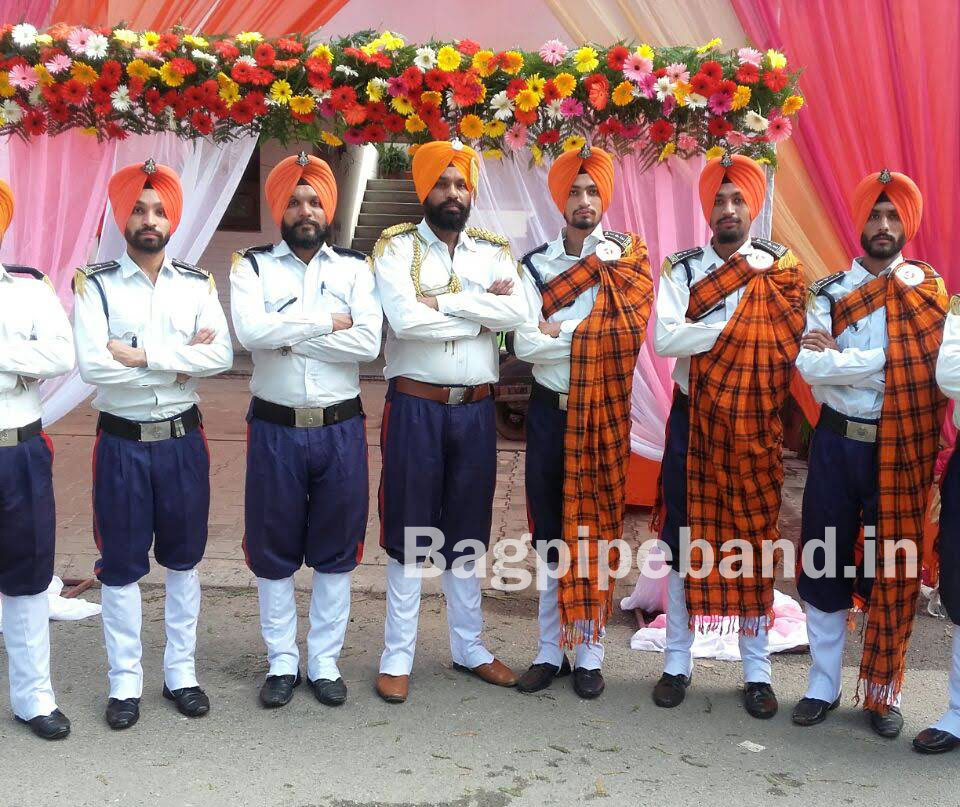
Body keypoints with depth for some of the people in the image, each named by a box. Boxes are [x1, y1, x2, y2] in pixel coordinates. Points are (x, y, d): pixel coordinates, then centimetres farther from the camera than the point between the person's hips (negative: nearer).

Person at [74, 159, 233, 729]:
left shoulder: (197, 284, 3)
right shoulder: (95, 285, -4)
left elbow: (222, 356, -11)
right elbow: (92, 365, -19)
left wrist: (143, 355, -19)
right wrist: (181, 361, -15)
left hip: (183, 439, 2)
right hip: (122, 442, -2)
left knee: (183, 560, 12)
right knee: (122, 567, 6)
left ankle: (181, 672, 26)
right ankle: (126, 682, 20)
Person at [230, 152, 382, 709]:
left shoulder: (355, 268, 3)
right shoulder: (253, 266, 2)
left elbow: (368, 343, -13)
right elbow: (251, 331, -18)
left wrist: (288, 334, -13)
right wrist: (327, 321, -14)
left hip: (341, 428, 1)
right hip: (276, 429, 0)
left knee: (336, 552, 9)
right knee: (274, 551, 8)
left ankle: (326, 662, 23)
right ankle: (282, 662, 24)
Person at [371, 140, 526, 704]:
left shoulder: (494, 251, 9)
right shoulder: (397, 247, -2)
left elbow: (518, 313, -10)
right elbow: (404, 318, -20)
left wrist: (443, 302, -15)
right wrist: (482, 312, -10)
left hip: (476, 407, 4)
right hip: (416, 404, -3)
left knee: (468, 530, 13)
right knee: (409, 530, 3)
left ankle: (469, 647, 26)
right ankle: (398, 657, 14)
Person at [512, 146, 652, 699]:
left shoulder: (628, 255, -1)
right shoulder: (536, 264, 4)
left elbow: (630, 331, -15)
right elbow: (525, 345, -8)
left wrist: (559, 331, -12)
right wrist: (592, 337, -14)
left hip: (604, 411, -2)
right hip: (551, 409, 2)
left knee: (596, 528, 3)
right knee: (551, 531, 8)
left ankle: (590, 652, 14)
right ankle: (552, 649, 19)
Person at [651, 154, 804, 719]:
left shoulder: (782, 270, 1)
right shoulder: (683, 270, 1)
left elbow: (791, 343, -8)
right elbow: (664, 338, -13)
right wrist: (737, 326, -15)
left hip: (756, 425, 0)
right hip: (693, 421, 0)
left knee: (755, 540, 6)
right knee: (685, 539, 6)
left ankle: (757, 669, 19)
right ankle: (678, 662, 19)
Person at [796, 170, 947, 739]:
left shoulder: (930, 291, 1)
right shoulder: (828, 292, 4)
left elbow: (934, 366, -14)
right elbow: (809, 365, -11)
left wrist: (837, 357, -15)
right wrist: (883, 359, -18)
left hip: (900, 450, -1)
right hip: (838, 442, 1)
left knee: (894, 570, 6)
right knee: (826, 563, 7)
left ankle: (885, 692, 21)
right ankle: (824, 685, 21)